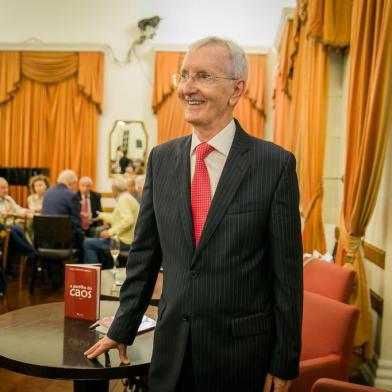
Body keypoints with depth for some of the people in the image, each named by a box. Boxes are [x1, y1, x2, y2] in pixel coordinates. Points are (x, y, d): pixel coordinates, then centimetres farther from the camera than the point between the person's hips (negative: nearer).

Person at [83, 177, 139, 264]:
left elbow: (128, 220, -28)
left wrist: (111, 232, -26)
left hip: (124, 241, -11)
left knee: (88, 243, -8)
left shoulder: (123, 199, -14)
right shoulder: (129, 198, 17)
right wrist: (102, 215, 40)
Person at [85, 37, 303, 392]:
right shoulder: (161, 159, 1)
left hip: (242, 349, -3)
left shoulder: (275, 163, -11)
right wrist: (123, 328, 11)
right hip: (172, 345, 4)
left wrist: (284, 362, -5)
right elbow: (144, 253, 6)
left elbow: (286, 271, -9)